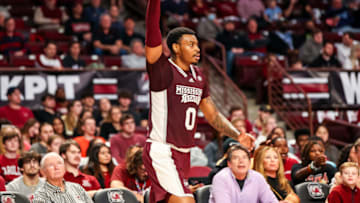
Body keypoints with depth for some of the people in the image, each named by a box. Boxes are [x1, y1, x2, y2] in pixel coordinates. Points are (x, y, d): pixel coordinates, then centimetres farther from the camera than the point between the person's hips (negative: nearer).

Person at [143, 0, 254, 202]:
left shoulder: (198, 76, 13)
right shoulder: (163, 70, -9)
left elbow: (213, 114, 21)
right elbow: (152, 33, -23)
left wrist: (238, 135, 9)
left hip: (183, 153, 8)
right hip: (161, 152, -8)